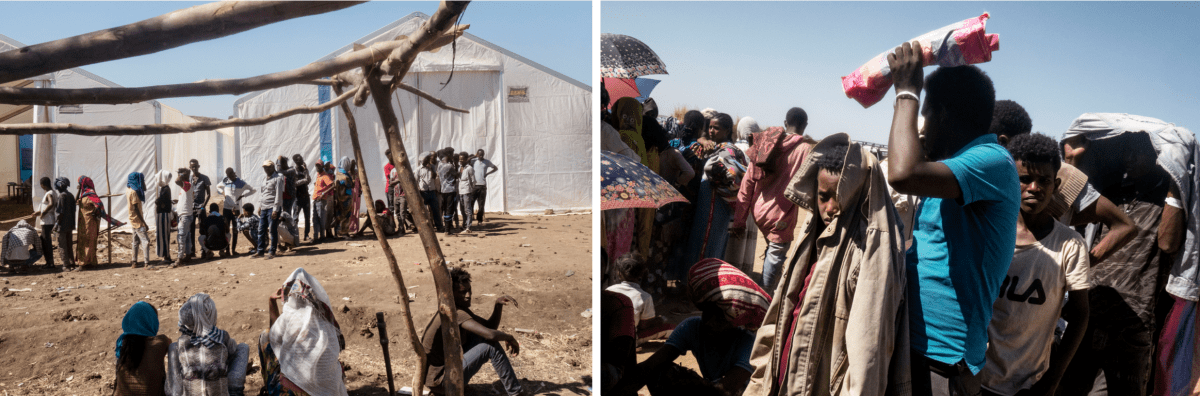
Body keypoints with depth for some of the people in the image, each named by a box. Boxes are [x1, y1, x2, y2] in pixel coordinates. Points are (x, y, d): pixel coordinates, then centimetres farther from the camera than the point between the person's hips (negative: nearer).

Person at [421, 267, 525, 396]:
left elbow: (490, 326, 12)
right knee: (491, 344, -15)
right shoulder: (456, 315, -23)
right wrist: (509, 338, -12)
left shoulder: (461, 309, 7)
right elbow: (491, 334, -32)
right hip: (441, 384, -10)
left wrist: (498, 304, -4)